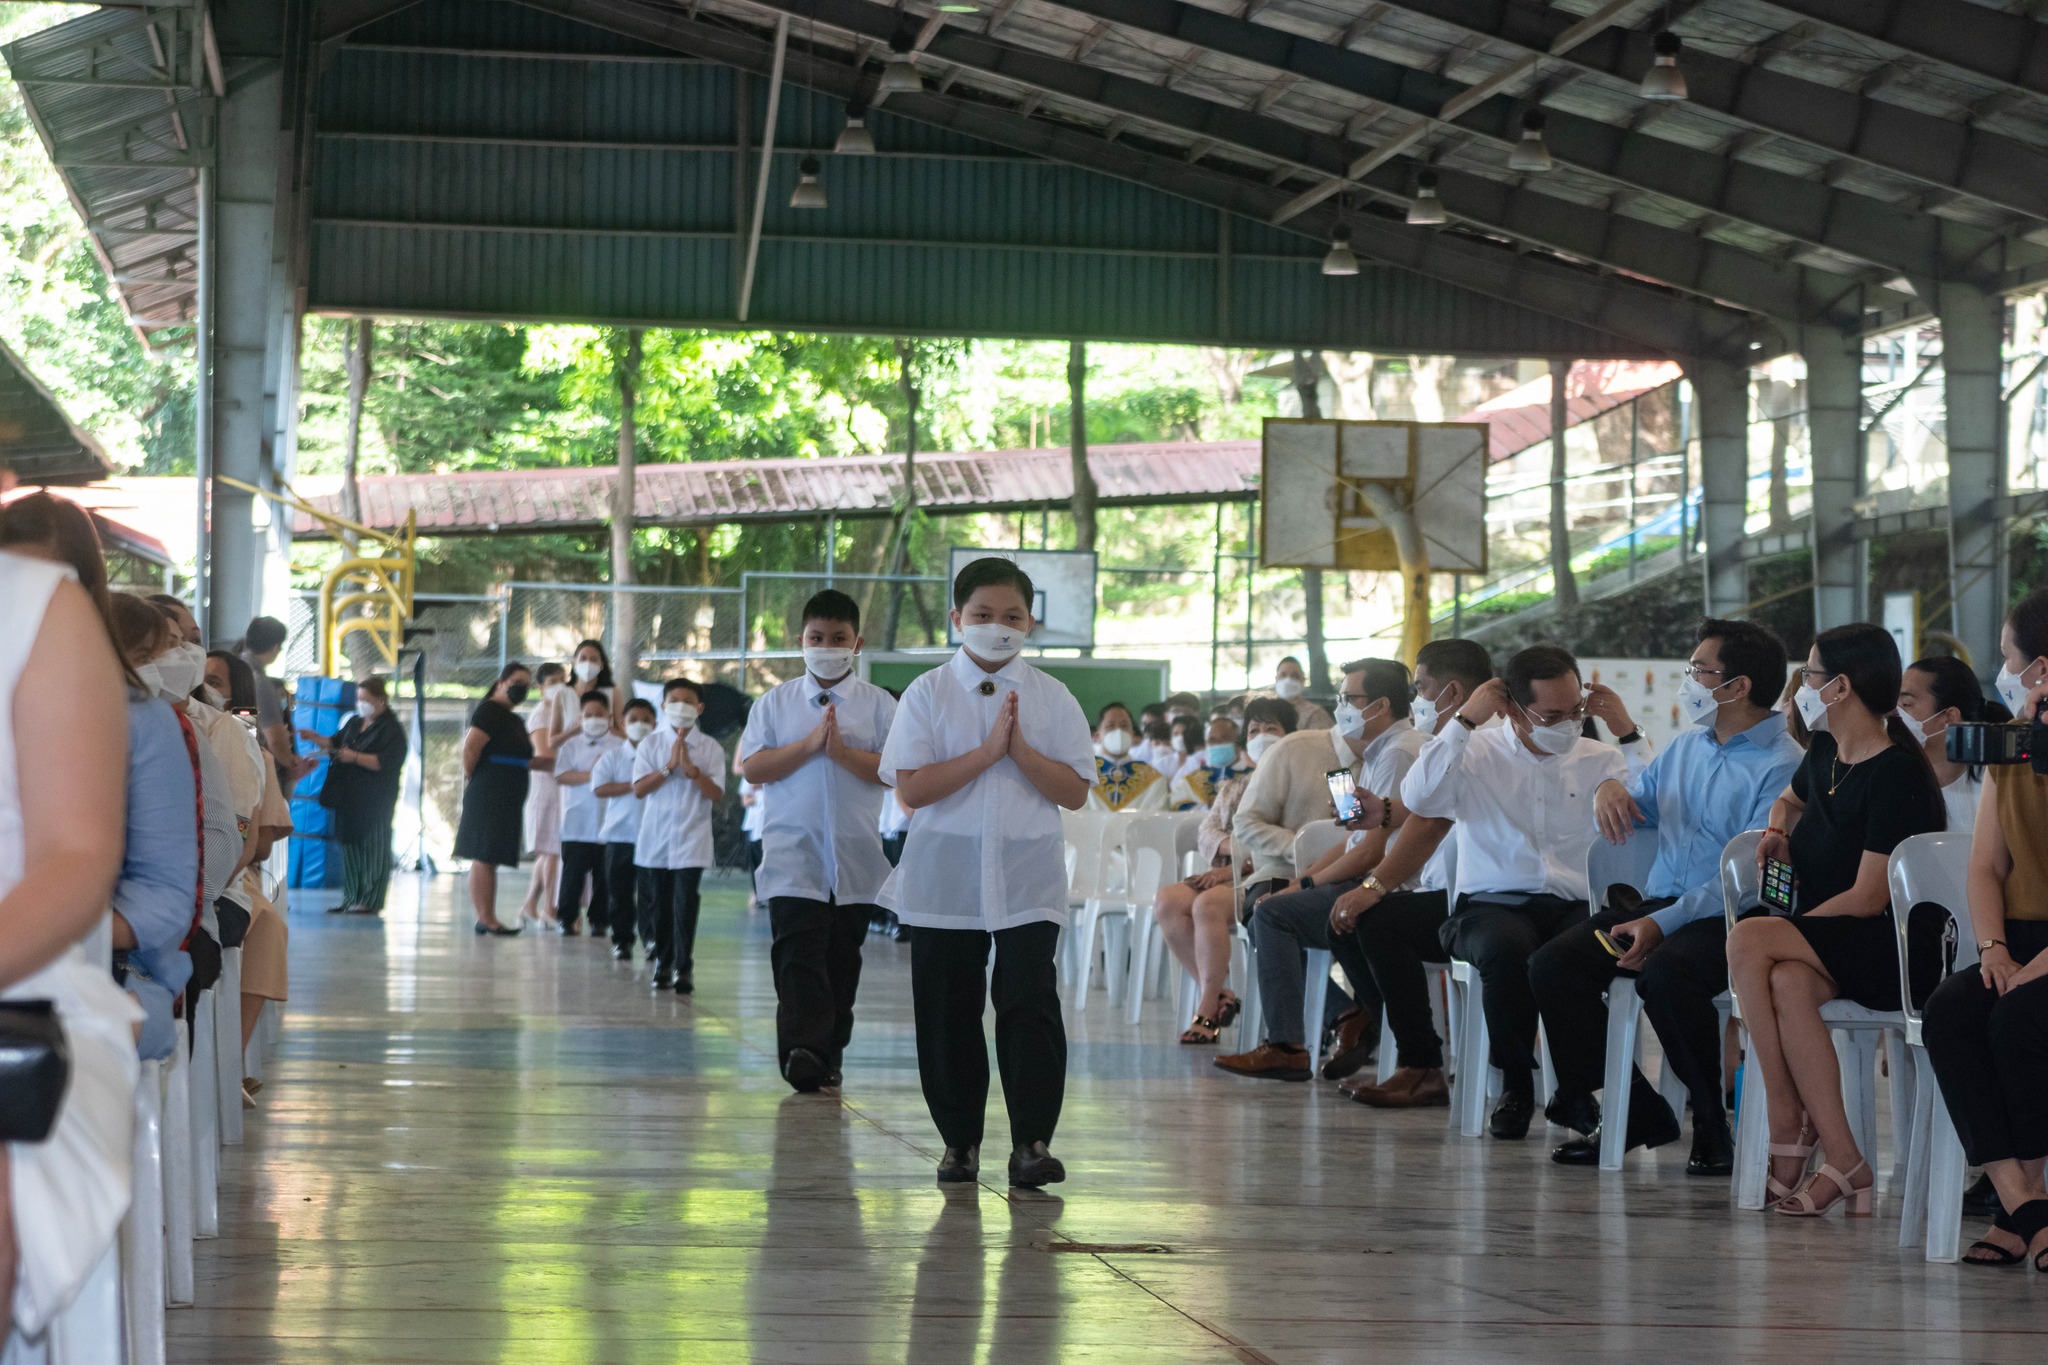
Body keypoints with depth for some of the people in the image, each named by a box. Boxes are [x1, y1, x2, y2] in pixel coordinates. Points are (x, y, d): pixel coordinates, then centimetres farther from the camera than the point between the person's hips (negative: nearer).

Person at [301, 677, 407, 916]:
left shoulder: (391, 730, -7)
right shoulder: (354, 723, 16)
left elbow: (386, 762, -17)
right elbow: (335, 744, 22)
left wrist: (355, 757, -20)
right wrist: (317, 739, 4)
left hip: (374, 801, -8)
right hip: (349, 797, 8)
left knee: (373, 848, -4)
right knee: (350, 846, 9)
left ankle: (371, 901, -1)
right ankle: (351, 898, 14)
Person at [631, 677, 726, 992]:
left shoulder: (710, 748, 2)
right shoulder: (651, 744, 5)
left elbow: (716, 794, -5)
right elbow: (639, 789, -3)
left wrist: (690, 768, -15)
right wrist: (669, 767, -11)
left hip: (691, 841, -2)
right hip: (655, 839, 2)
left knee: (685, 905, -9)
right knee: (657, 905, 7)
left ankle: (684, 968, -4)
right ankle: (663, 962, 20)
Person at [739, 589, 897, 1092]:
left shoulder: (879, 705, 6)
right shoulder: (776, 703, 9)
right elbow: (751, 767, -1)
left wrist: (843, 752, -14)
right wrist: (809, 745, -11)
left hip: (856, 858, 1)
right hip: (794, 854, -1)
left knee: (842, 960, 8)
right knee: (798, 955, -16)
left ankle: (829, 1055, 17)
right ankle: (803, 1051, -26)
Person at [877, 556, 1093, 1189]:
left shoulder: (1052, 698, 6)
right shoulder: (928, 694, 1)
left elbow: (1075, 792, 0)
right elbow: (910, 789, -9)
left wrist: (1020, 749, -13)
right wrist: (987, 751, -14)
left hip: (1028, 880, 0)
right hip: (944, 878, 0)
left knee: (1030, 1004, -10)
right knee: (948, 1011, 5)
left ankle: (1032, 1142, -5)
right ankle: (960, 1140, 17)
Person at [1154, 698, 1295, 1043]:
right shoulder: (1234, 785, 26)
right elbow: (1206, 831, 13)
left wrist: (1232, 869, -16)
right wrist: (1235, 845, -11)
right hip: (1223, 875, 7)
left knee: (1207, 905, -34)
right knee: (1168, 901, -22)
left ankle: (1207, 1008, -26)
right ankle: (1218, 993, -19)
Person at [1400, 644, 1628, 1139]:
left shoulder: (1602, 760, 15)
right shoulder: (1476, 755, 8)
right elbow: (1418, 797, -11)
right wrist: (1464, 720, -7)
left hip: (1576, 907, 2)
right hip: (1491, 906, -1)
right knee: (1507, 946, -38)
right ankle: (1515, 1086, -16)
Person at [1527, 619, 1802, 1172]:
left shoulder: (1782, 767, -10)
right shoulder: (1688, 747, 18)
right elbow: (1631, 805, 29)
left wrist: (1664, 924, -25)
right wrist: (1610, 788, 3)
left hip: (1728, 919, -8)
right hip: (1657, 901, 8)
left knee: (1663, 975, -38)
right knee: (1552, 966, -13)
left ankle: (1713, 1125, -18)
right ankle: (1636, 1111, -3)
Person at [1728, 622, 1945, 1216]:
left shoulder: (1899, 774, -13)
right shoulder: (1824, 755, 13)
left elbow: (1868, 898, -18)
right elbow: (1790, 799, 39)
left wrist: (1794, 926, -14)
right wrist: (1775, 831, 16)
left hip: (1887, 949, -7)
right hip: (1822, 946, 7)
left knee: (1747, 941, -31)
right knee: (1787, 984, -32)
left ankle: (1790, 1131, -24)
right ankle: (1841, 1163, -34)